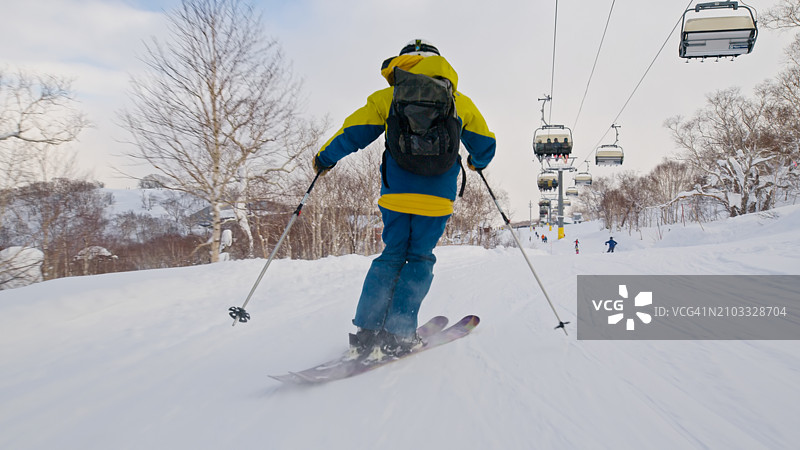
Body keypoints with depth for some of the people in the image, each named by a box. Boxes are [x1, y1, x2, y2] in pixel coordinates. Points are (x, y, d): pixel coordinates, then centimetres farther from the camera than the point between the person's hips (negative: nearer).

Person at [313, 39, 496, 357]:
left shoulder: (387, 97, 8)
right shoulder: (461, 102, 12)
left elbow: (353, 133, 7)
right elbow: (484, 145, 19)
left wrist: (324, 158, 22)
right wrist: (477, 163, 42)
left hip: (396, 195, 1)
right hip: (437, 198, 0)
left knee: (392, 256, 12)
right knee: (419, 260, 9)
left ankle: (366, 331, 7)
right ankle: (398, 334, 1)